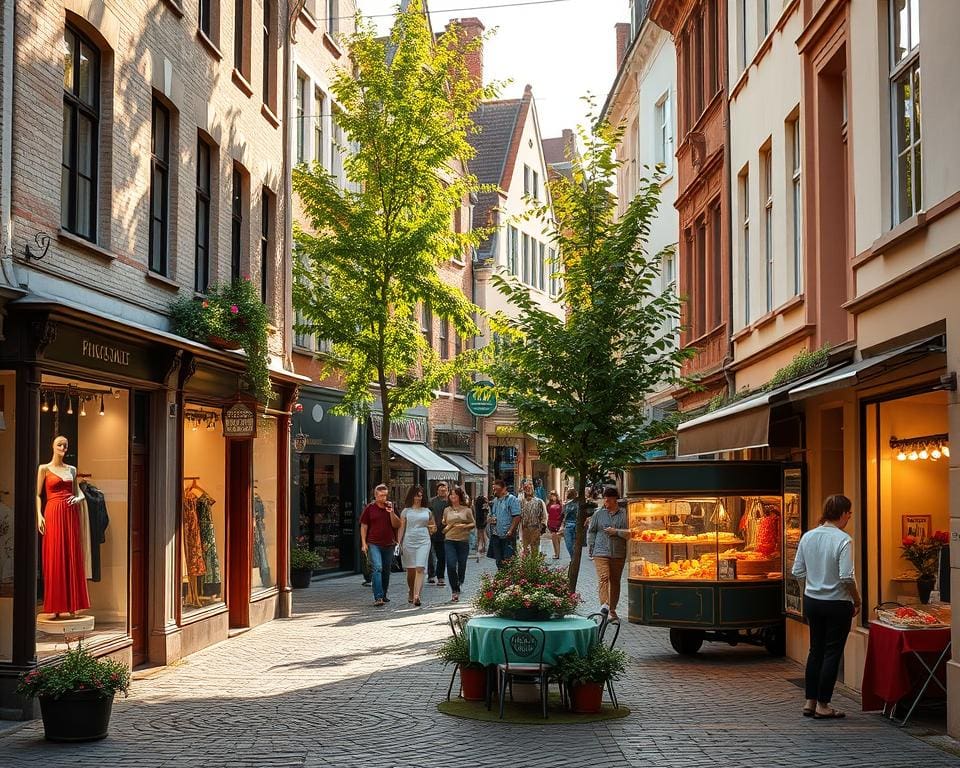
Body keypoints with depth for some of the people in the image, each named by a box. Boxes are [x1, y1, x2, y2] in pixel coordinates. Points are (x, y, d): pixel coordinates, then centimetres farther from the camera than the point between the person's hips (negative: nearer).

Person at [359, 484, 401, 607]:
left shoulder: (390, 507, 7)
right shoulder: (369, 508, 0)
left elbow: (396, 525, 2)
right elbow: (363, 526, 3)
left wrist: (391, 512, -13)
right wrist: (364, 543, -4)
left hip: (388, 545, 4)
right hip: (373, 544, -4)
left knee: (386, 571, 13)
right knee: (377, 568, -17)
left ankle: (383, 595, 30)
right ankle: (378, 598, -22)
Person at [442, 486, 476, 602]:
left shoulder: (466, 510, 4)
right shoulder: (447, 510, 10)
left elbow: (473, 524, 8)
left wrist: (464, 526, -9)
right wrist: (446, 528, -2)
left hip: (463, 541, -1)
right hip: (449, 540, 1)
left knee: (462, 565, 4)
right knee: (451, 565, -11)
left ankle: (459, 583, 31)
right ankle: (455, 590, -4)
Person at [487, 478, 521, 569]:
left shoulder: (511, 499, -6)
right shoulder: (495, 500, 17)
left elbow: (517, 516, -13)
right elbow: (491, 516, 27)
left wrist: (510, 530, -21)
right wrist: (490, 519, 2)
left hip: (507, 536, -7)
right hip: (496, 535, 7)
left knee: (508, 560, -8)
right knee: (498, 561, 10)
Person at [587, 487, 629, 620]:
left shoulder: (624, 514, 2)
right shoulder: (598, 513, 7)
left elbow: (630, 533, -2)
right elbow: (591, 531, 13)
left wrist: (616, 531, -11)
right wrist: (591, 549, 8)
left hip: (618, 554, 0)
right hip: (601, 553, 0)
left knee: (615, 581, 8)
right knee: (603, 578, -16)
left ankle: (612, 610, 17)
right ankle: (604, 604, -26)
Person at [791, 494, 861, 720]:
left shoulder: (807, 537, 1)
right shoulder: (843, 539, -16)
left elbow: (798, 571, 4)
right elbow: (847, 577, -20)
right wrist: (857, 601, -7)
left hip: (811, 601, 6)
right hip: (837, 604, -6)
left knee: (816, 650, 16)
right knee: (832, 653, 5)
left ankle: (810, 702, 20)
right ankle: (822, 705, 9)